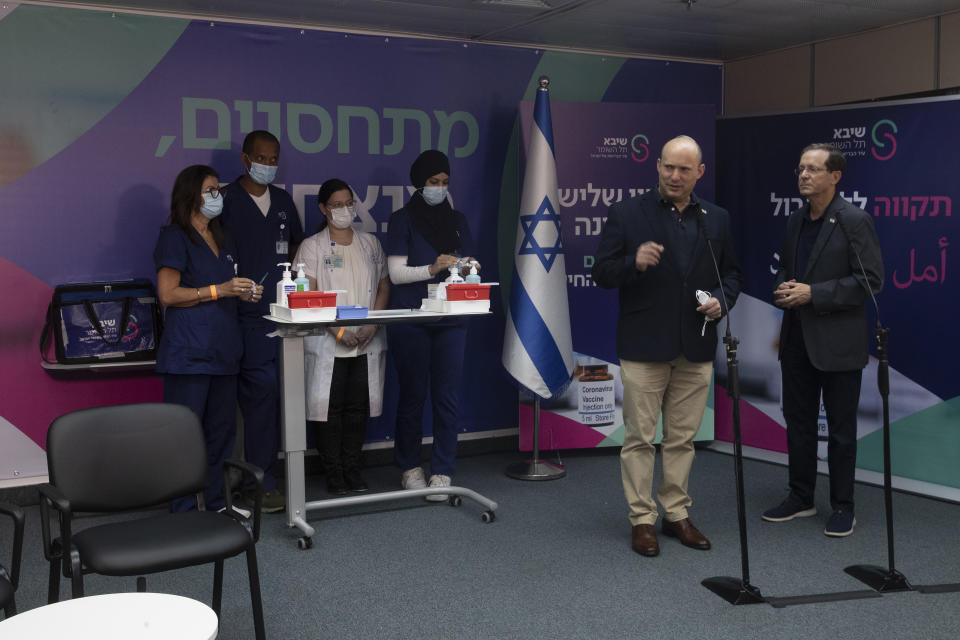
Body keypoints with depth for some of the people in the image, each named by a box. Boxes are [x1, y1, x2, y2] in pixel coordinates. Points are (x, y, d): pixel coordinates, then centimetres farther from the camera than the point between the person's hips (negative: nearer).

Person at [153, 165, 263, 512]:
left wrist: (244, 292, 9)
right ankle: (183, 510, 1)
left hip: (223, 350, 8)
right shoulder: (174, 237, -4)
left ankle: (215, 503, 20)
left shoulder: (221, 240, 22)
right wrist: (219, 290, -15)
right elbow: (169, 294, -12)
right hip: (188, 351, -8)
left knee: (222, 429, 10)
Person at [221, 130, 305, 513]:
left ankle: (261, 476, 19)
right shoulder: (226, 200, -3)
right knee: (262, 390, -11)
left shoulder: (283, 201, 16)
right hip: (247, 316, -6)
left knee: (275, 395, 9)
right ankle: (260, 482, -3)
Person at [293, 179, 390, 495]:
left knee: (358, 406, 5)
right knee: (329, 406, -3)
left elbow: (384, 287, 11)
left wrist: (371, 324, -5)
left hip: (366, 341, 3)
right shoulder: (312, 246, 2)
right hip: (328, 342, -3)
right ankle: (334, 474, 6)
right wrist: (337, 330, -14)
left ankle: (353, 471, 15)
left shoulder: (370, 243, 13)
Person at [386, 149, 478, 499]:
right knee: (413, 394, 4)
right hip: (411, 321, -3)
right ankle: (410, 467, 17)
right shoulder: (402, 219, 3)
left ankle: (442, 471, 4)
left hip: (450, 319, 3)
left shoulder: (456, 220, 15)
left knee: (447, 396, -2)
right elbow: (396, 273, -5)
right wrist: (433, 268, -19)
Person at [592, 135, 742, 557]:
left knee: (682, 438, 11)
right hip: (643, 347, -3)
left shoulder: (717, 220, 9)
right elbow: (602, 273, -4)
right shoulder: (626, 215, -2)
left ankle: (677, 513, 24)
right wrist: (634, 262, -23)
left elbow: (731, 273, 17)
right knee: (639, 438, 2)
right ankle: (642, 519, 13)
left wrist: (722, 300, -4)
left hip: (696, 348, 4)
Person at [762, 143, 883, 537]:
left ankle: (842, 507, 17)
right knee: (798, 421, 13)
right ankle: (800, 498, 26)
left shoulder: (854, 221, -10)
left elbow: (871, 279, -14)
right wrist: (783, 290, -1)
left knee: (840, 428, 4)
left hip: (837, 342, -6)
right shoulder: (795, 222, 11)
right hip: (797, 338, 7)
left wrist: (813, 293, -19)